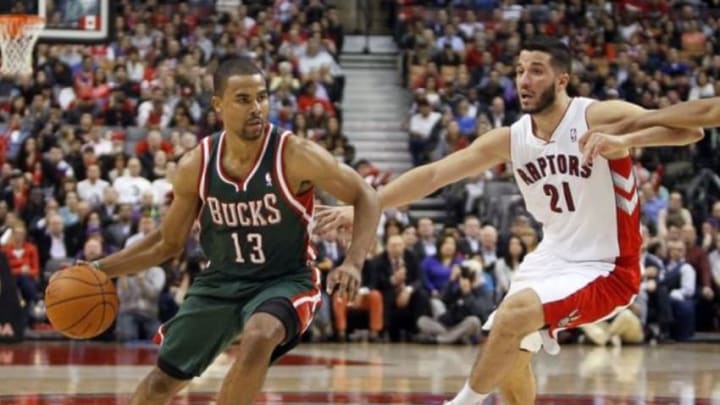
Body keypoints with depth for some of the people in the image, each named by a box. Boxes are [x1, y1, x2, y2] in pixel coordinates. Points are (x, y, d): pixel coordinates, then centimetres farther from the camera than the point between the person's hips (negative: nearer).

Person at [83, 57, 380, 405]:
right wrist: (100, 268, -3)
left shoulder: (295, 156, -21)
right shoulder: (195, 166, -9)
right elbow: (168, 242, 6)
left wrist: (353, 263, -27)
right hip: (220, 282, 4)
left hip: (284, 281, -4)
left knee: (258, 338, -36)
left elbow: (365, 197, -11)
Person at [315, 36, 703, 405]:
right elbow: (433, 174, -1)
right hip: (552, 258, 7)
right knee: (508, 360, 13)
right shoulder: (509, 140, -1)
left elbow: (690, 128, -28)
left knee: (512, 314, -26)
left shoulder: (598, 117, -18)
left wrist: (624, 140, -43)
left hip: (605, 269, -7)